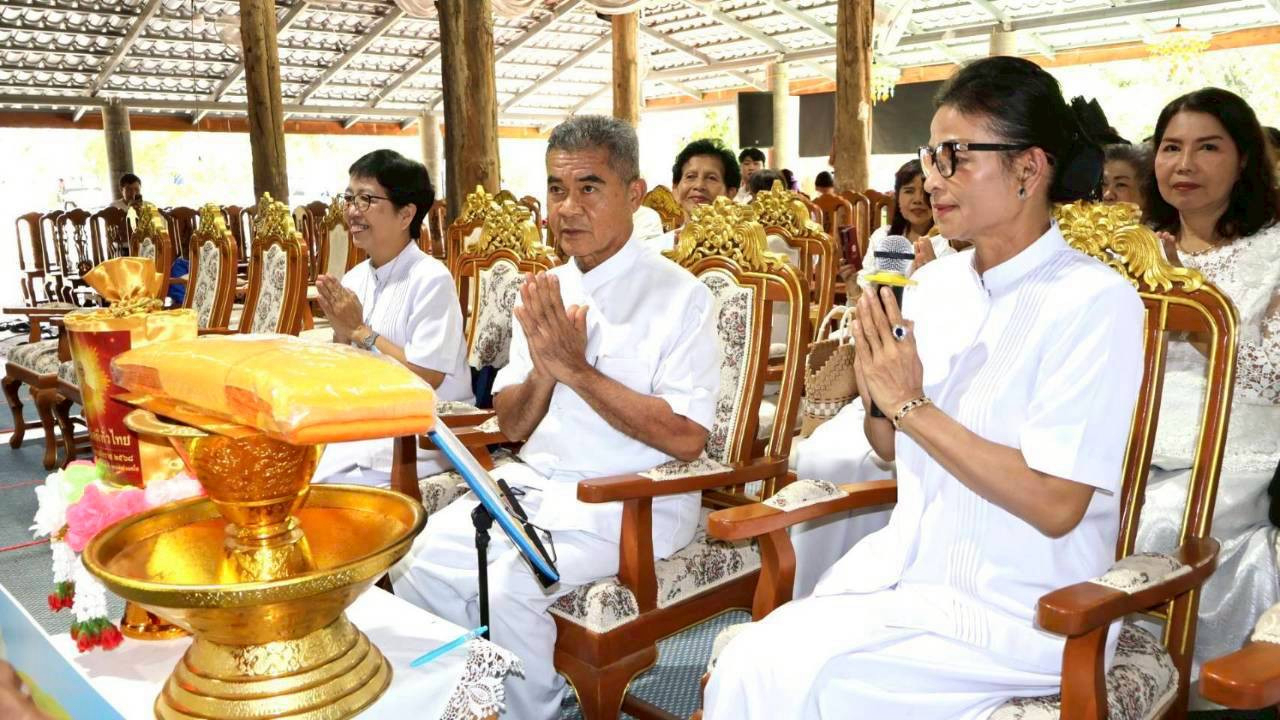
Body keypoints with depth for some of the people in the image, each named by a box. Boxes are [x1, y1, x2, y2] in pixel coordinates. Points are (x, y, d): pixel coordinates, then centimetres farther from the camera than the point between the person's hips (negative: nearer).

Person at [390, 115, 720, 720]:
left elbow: (686, 438, -17)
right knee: (419, 566, -11)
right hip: (533, 483, 6)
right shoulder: (545, 292, 10)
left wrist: (577, 370, -18)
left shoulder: (679, 296, -9)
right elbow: (512, 427, 10)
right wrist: (543, 371, -12)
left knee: (508, 585, -25)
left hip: (629, 501, -6)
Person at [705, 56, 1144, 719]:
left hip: (1016, 609, -5)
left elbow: (1056, 505, -20)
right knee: (748, 661, -14)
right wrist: (874, 393, -10)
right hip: (903, 566, 6)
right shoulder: (935, 282, 4)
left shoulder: (1093, 301, -14)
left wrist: (911, 402, -20)